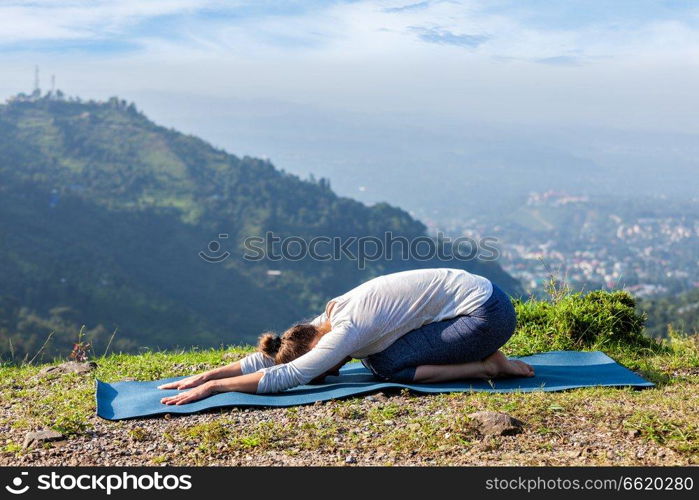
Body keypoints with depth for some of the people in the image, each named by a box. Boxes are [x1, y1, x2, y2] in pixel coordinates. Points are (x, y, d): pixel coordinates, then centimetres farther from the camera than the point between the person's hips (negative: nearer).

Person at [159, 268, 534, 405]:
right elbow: (268, 357, 7)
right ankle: (483, 357, 10)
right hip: (470, 294, 9)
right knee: (373, 355, 7)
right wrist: (204, 375, 3)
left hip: (487, 312, -9)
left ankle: (488, 367, -4)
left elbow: (281, 376, -26)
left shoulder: (346, 332, -22)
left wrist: (211, 387, -20)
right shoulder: (331, 318, 3)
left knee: (386, 366, -12)